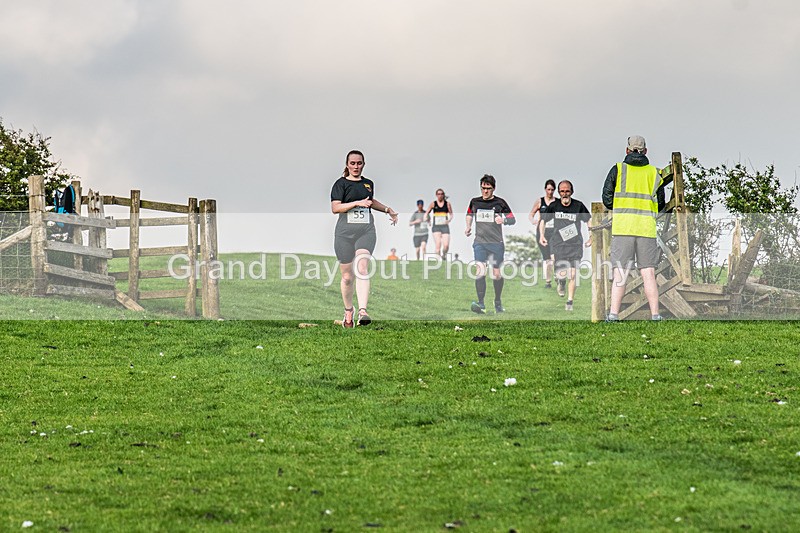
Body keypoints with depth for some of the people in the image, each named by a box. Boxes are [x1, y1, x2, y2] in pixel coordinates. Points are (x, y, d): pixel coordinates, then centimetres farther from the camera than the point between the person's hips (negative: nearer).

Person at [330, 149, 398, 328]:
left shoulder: (368, 184, 16)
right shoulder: (341, 184, 0)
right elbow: (335, 208, -13)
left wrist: (388, 210, 33)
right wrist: (357, 203, -19)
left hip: (366, 231, 2)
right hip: (345, 232, -2)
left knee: (362, 268, -19)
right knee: (347, 276, 4)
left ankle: (363, 311, -31)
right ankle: (348, 310, 29)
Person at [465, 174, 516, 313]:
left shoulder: (499, 202, -1)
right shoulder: (475, 202, 7)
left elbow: (512, 219, 2)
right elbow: (469, 214, 29)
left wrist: (503, 220, -20)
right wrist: (468, 226, 12)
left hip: (496, 243, -1)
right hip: (480, 242, 1)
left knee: (497, 273, 5)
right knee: (480, 271, -16)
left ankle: (498, 302, 27)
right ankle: (481, 304, -22)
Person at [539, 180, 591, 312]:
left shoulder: (578, 206, -2)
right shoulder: (553, 206, 1)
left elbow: (589, 220, 9)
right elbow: (543, 220, 15)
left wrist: (591, 236, -1)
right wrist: (542, 235, 4)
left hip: (575, 245, 0)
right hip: (558, 244, 0)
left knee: (572, 275, -5)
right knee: (562, 274, -9)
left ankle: (570, 302, 6)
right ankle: (561, 282, 29)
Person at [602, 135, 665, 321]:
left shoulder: (617, 170, 3)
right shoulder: (654, 173, 9)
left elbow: (607, 200, 2)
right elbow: (660, 205, 15)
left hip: (622, 228, -1)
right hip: (647, 228, 1)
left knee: (620, 274, -2)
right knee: (648, 274, 3)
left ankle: (613, 316, -9)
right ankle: (655, 316, -2)